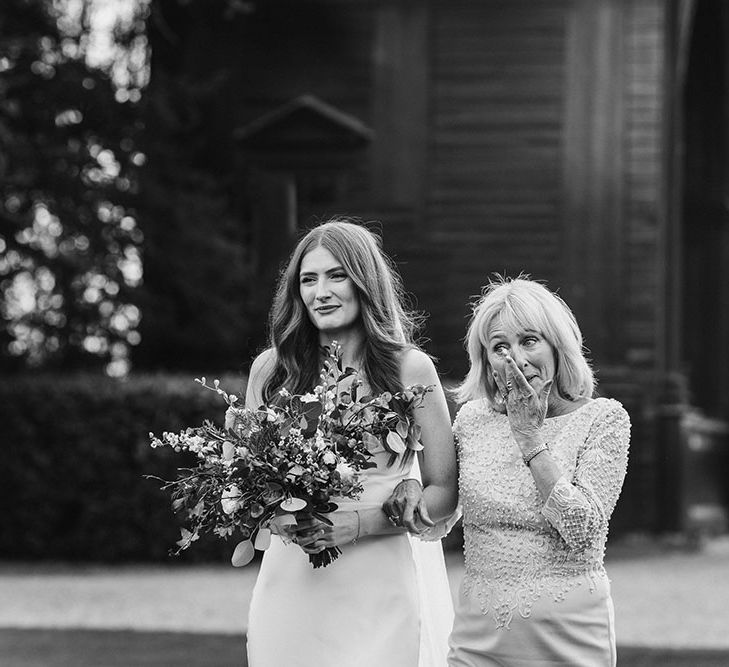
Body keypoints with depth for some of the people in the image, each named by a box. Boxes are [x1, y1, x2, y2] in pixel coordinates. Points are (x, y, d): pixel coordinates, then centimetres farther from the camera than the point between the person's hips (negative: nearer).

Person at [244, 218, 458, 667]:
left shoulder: (410, 368, -2)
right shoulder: (271, 369, 5)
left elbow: (444, 492, -1)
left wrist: (359, 524, -14)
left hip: (383, 587, -2)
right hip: (292, 583, 2)